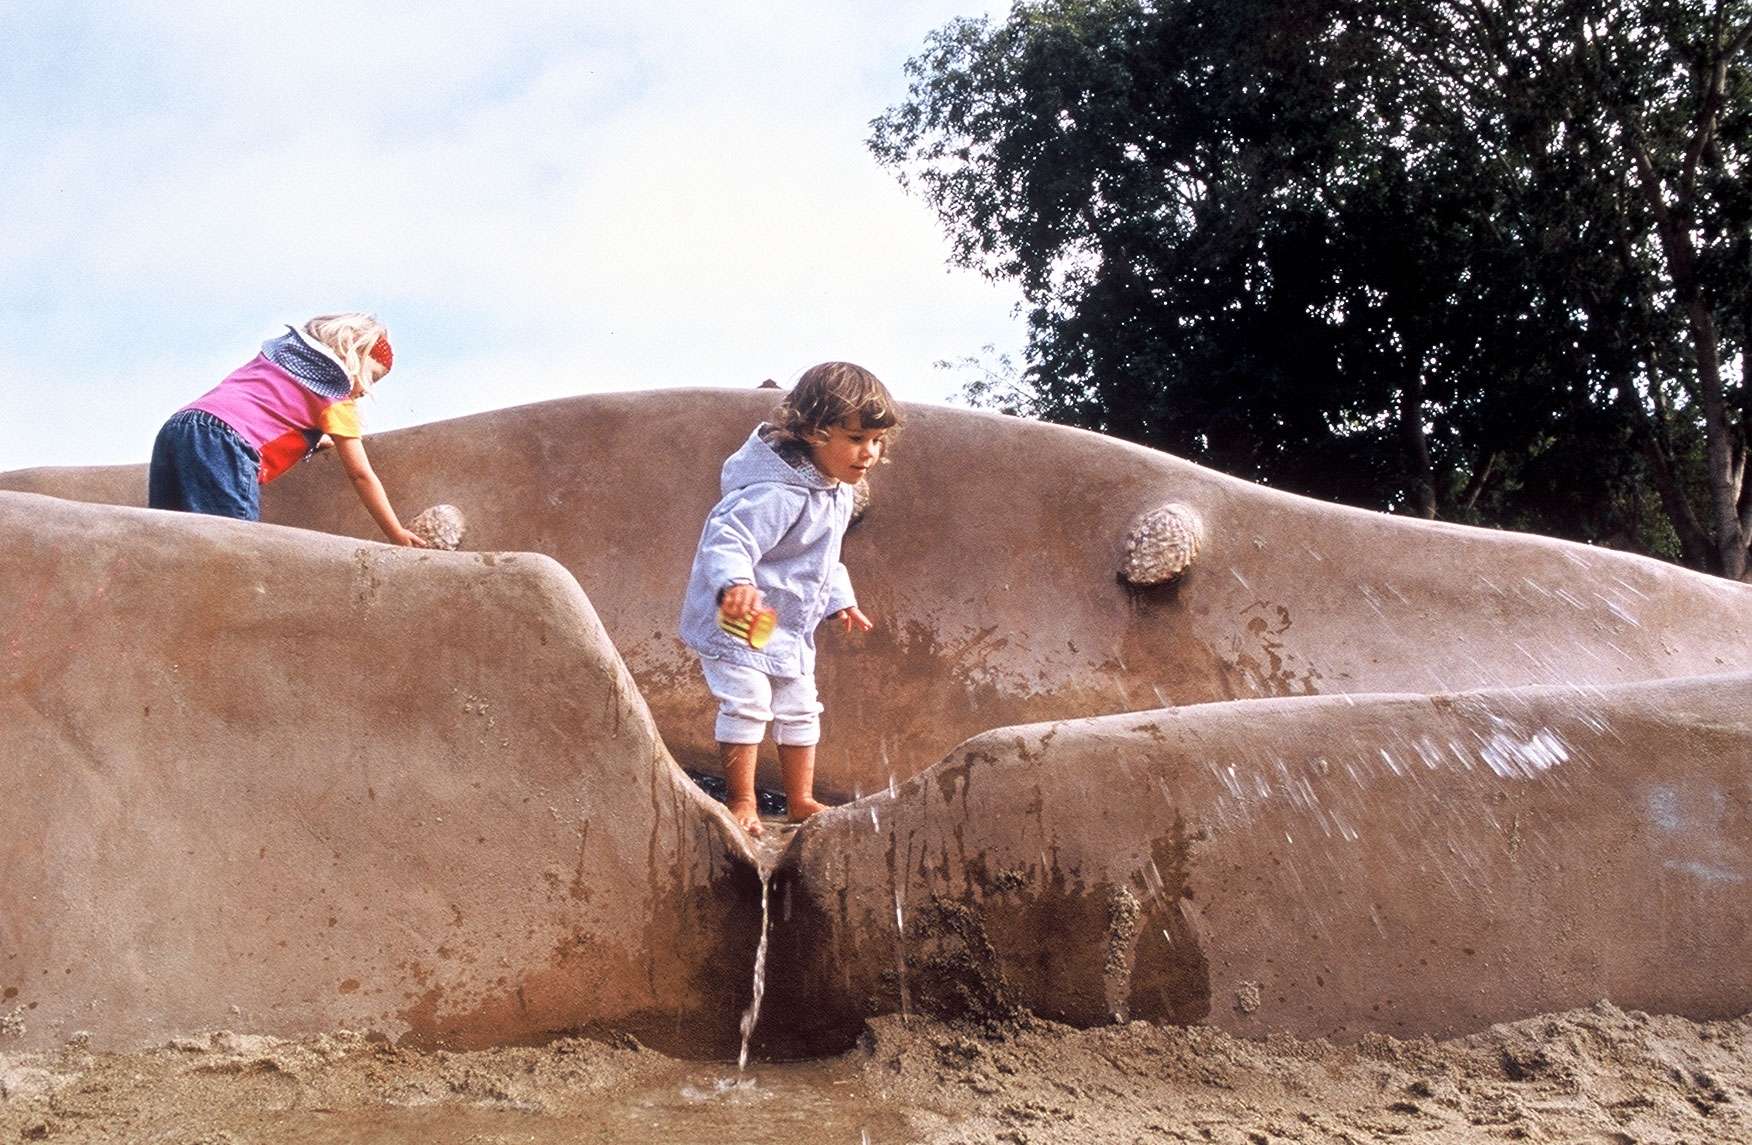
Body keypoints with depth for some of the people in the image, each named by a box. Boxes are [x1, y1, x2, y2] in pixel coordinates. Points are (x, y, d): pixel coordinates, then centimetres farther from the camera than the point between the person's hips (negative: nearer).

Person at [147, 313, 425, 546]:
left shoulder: (281, 348, 29)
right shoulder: (336, 391, 10)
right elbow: (361, 475, 12)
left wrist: (314, 438, 47)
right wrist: (398, 535, 18)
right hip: (223, 444, -8)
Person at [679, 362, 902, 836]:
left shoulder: (837, 490, 2)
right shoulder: (779, 494, -30)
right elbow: (726, 539, -40)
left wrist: (840, 600, 25)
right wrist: (735, 584, -58)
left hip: (790, 628, 9)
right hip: (737, 620, -9)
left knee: (799, 709, 15)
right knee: (747, 704, -14)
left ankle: (801, 800, 29)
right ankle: (742, 802, 2)